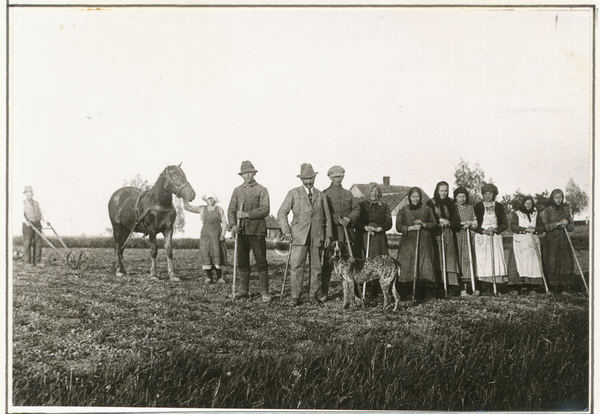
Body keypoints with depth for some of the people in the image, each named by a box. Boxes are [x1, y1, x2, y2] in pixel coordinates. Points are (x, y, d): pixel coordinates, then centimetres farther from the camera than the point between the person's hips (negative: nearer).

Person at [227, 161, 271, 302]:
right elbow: (231, 209, 9)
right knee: (242, 262, 7)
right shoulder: (237, 191, 14)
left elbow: (265, 210, -8)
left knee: (261, 262, -5)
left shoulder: (262, 190, 3)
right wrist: (233, 225, -8)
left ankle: (264, 292, -2)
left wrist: (247, 214, -18)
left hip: (257, 230, -4)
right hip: (241, 230, 4)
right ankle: (243, 290, 15)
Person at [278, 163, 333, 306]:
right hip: (299, 236, -2)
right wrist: (286, 231, -4)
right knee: (296, 267, -9)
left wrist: (328, 235, 8)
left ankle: (313, 296, 13)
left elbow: (327, 218, 17)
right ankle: (295, 297, -2)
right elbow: (282, 213, 5)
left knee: (316, 267, 3)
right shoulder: (293, 193, 7)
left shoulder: (321, 196, 15)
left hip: (317, 236, 2)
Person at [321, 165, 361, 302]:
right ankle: (324, 293, -1)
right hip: (331, 232, -4)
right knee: (328, 263, -6)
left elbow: (356, 209, 10)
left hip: (347, 233, 4)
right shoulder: (325, 194, 5)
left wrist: (349, 218, -9)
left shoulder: (348, 194, 19)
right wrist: (338, 219, -15)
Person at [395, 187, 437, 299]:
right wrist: (411, 227, -10)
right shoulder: (403, 211, 9)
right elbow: (398, 227, 4)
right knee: (408, 266, -9)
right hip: (408, 242, 0)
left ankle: (423, 290, -8)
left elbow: (433, 223, 12)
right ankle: (409, 291, -4)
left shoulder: (426, 209, 12)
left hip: (424, 242, 0)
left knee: (424, 265, -11)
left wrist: (423, 224, -7)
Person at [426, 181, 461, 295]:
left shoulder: (450, 204, 17)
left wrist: (448, 222, -7)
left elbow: (457, 221, 11)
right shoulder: (431, 204, 6)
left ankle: (451, 284, -6)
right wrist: (440, 220, -15)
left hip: (449, 236, 4)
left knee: (450, 259, -5)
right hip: (436, 235, -4)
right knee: (438, 260, -11)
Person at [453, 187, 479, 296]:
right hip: (456, 237, -3)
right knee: (458, 259, -9)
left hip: (468, 237, 3)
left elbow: (475, 223, 15)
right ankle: (462, 289, -11)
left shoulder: (470, 208, 17)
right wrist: (463, 223, -10)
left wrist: (469, 224, -6)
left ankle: (474, 287, -7)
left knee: (469, 259, -5)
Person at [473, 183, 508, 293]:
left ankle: (500, 287, -9)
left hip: (496, 237, 1)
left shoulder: (499, 207, 11)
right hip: (482, 238, -1)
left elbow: (505, 224, 9)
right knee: (483, 260, -11)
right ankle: (484, 287, -12)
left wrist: (495, 229, -9)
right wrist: (484, 231, -11)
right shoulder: (477, 207, 7)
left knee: (498, 259, -9)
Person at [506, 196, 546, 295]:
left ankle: (531, 287, -8)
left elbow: (541, 228, 12)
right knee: (520, 263, -14)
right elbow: (513, 227, -5)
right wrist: (525, 229, -15)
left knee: (533, 263, -7)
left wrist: (534, 229, -8)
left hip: (533, 242, 3)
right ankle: (517, 285, -17)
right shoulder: (516, 214, 8)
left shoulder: (536, 215, 18)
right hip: (520, 241, -3)